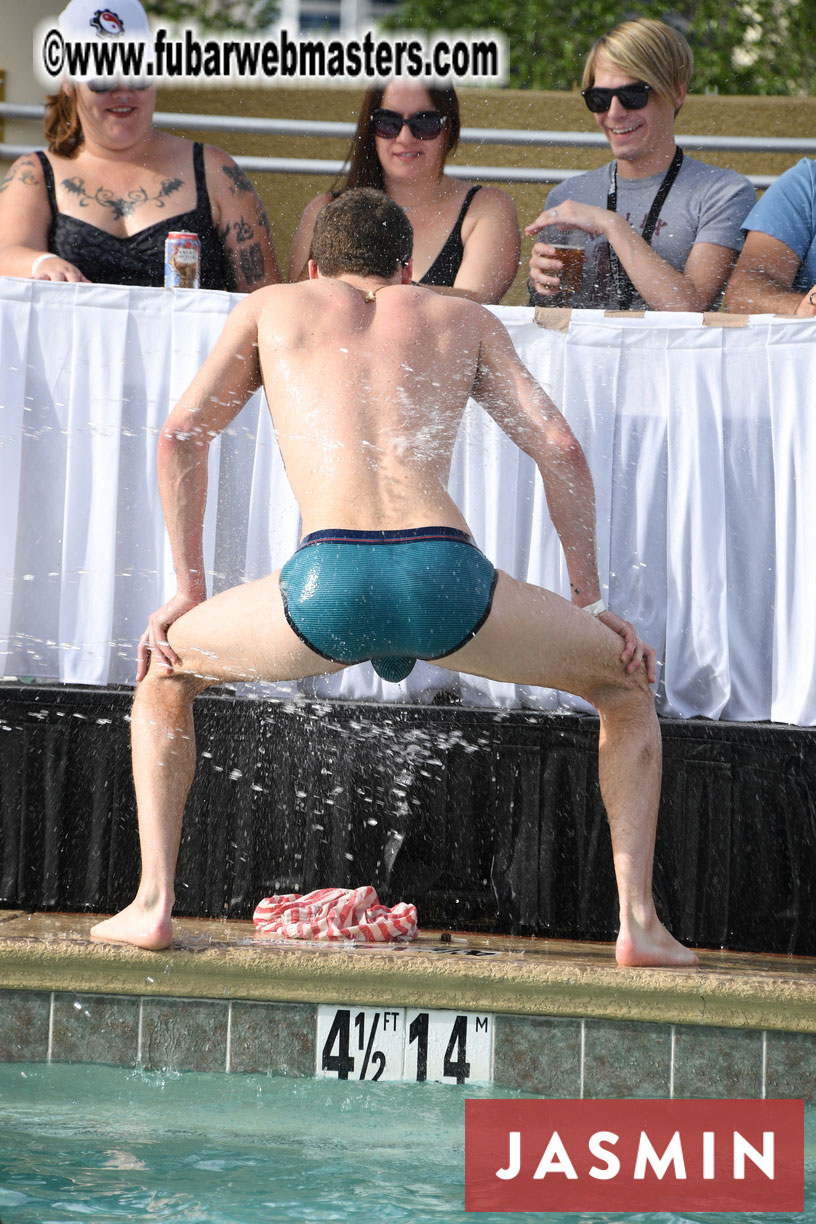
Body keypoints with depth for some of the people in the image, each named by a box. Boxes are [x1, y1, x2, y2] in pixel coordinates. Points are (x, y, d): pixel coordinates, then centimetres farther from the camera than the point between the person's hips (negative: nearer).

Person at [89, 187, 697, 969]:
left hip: (325, 581, 0)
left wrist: (188, 589, 25)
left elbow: (181, 436, 20)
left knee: (164, 673, 30)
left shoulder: (273, 307, 29)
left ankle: (152, 904, 15)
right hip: (447, 578, 0)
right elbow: (560, 449, 21)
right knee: (627, 683, 26)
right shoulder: (463, 320, 30)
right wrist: (589, 602, 25)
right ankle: (639, 921, 12)